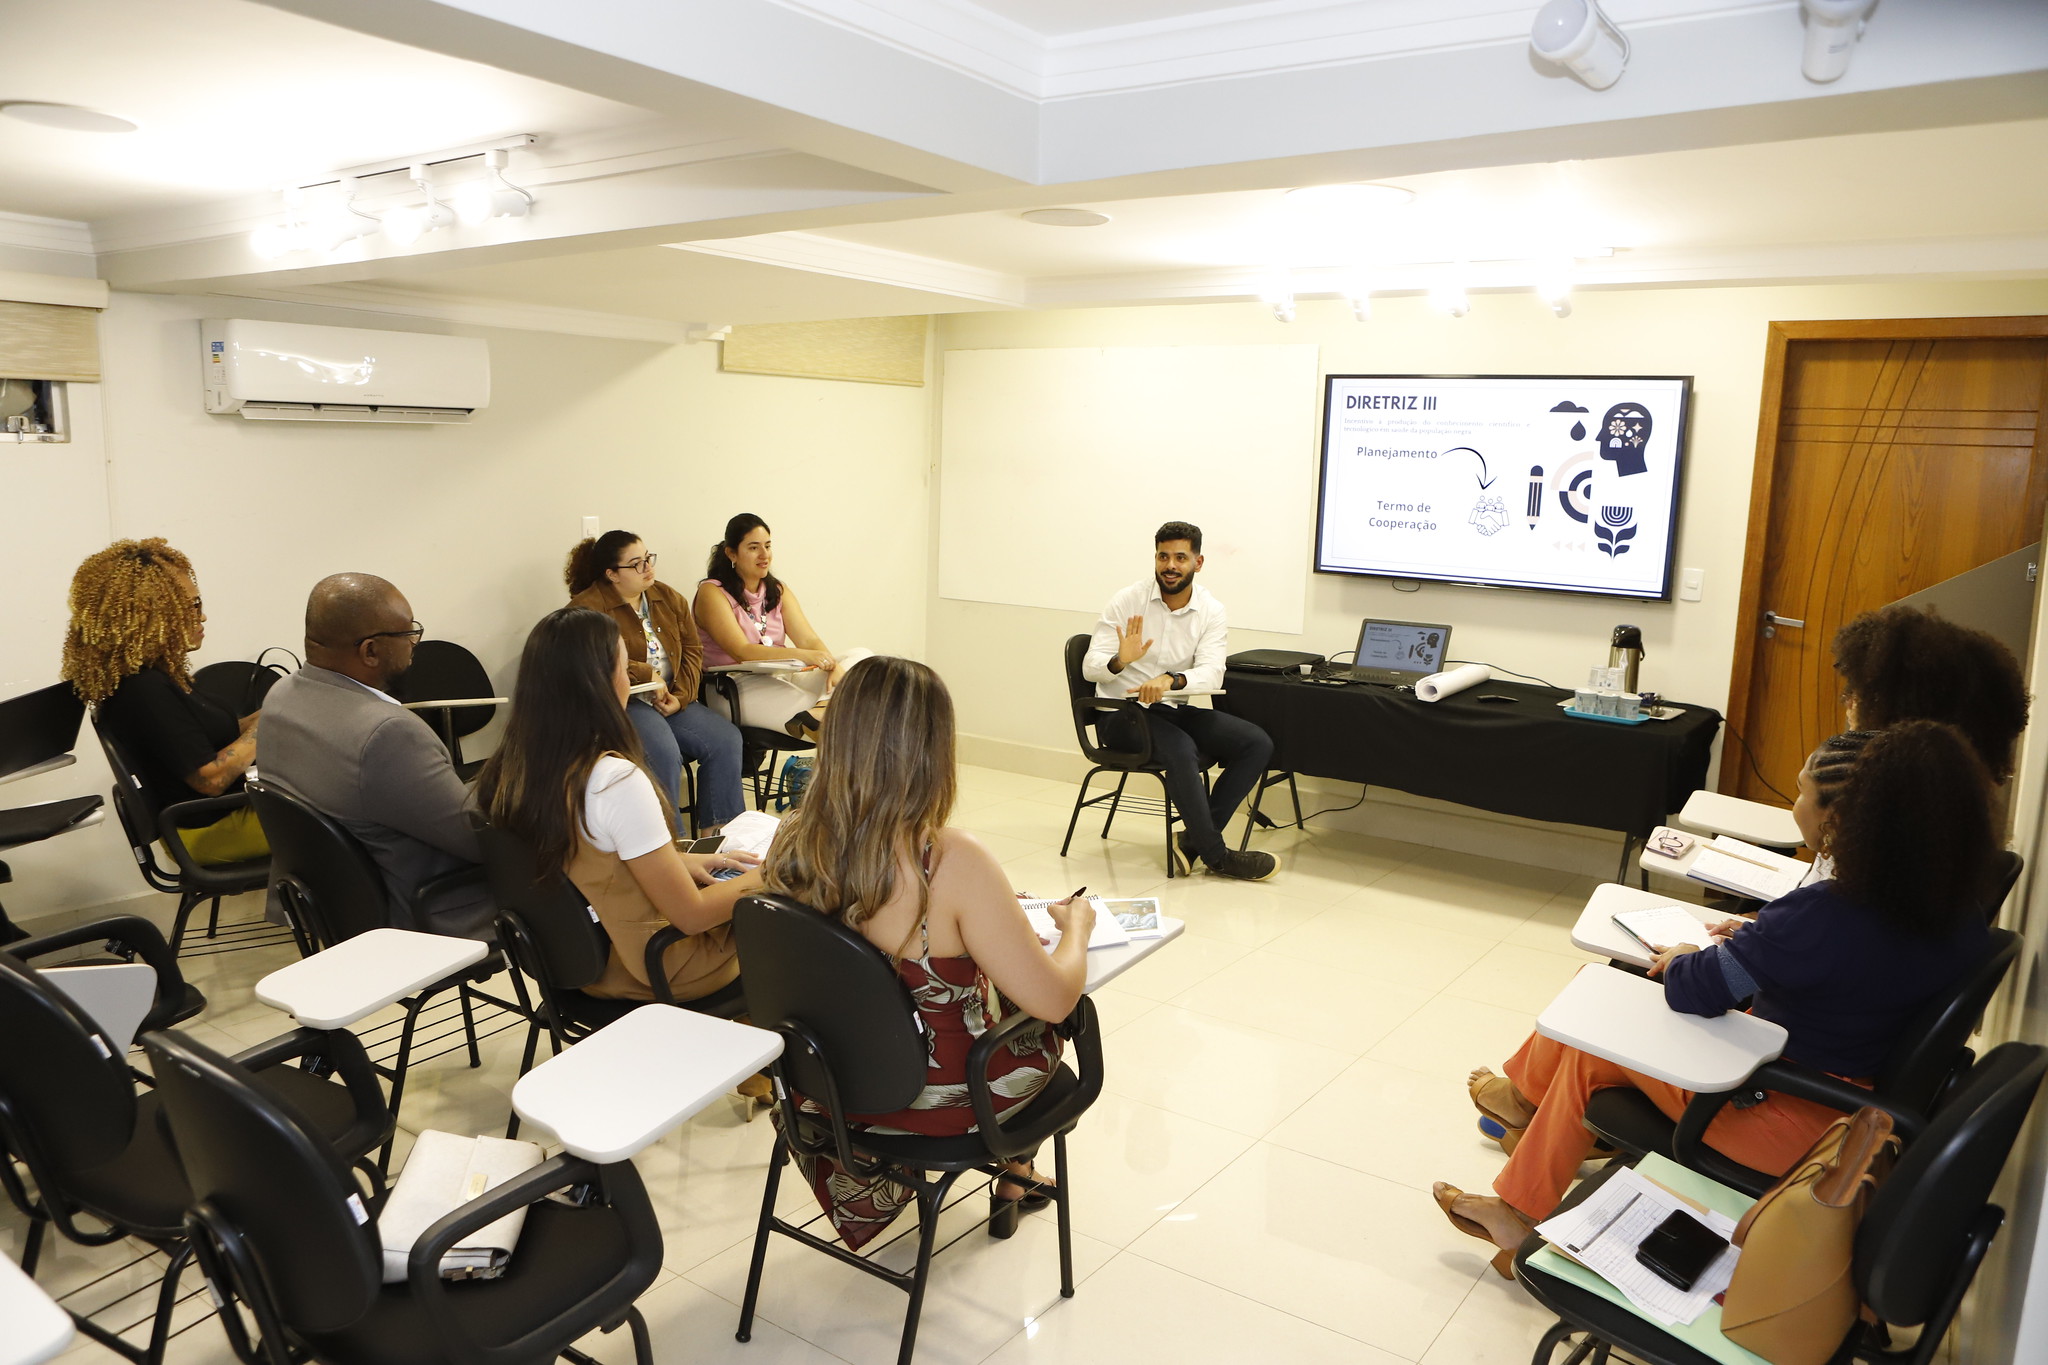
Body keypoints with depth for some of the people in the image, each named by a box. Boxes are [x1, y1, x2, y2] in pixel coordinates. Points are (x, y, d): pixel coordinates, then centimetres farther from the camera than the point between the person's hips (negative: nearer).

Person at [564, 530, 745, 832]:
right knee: (664, 753, -32)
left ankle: (714, 830, -6)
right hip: (622, 702, -6)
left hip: (672, 701, 7)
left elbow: (692, 649, 10)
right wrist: (646, 676, -17)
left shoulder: (668, 598, 13)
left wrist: (680, 696, -6)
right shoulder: (587, 607, -7)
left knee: (726, 739, -15)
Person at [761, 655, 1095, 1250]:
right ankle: (1015, 1170, 47)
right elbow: (1055, 998, -25)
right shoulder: (952, 862, -32)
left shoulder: (791, 841, -14)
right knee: (1038, 1014, 26)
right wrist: (1075, 926, -4)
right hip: (943, 1097, -5)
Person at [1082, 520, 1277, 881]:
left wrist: (1171, 680, -38)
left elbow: (1212, 672, -17)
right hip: (1122, 714, -5)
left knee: (1257, 744, -12)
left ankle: (1196, 837, -8)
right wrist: (1119, 661, -35)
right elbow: (1090, 667, -12)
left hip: (1175, 708, 5)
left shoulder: (1211, 610, -2)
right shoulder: (1127, 601, -9)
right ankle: (1216, 855, -17)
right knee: (1182, 750, -33)